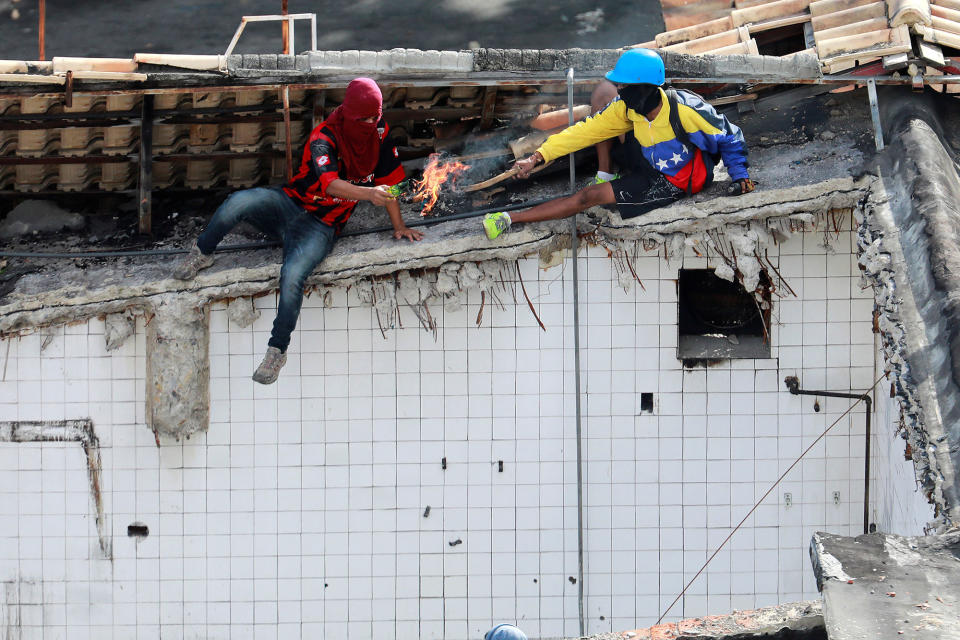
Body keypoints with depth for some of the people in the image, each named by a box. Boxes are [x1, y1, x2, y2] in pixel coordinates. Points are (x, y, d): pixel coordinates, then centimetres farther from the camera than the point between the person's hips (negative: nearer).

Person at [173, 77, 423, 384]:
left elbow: (388, 180, 10)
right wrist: (368, 193, -49)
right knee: (239, 201, -32)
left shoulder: (379, 132, -2)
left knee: (293, 274, -31)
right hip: (290, 205, -1)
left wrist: (399, 226, 11)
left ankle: (277, 350, -20)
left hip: (321, 226, 1)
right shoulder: (324, 138, -17)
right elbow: (329, 184, -34)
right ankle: (202, 253, -3)